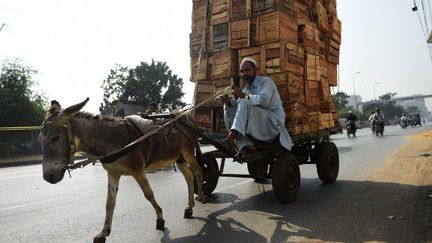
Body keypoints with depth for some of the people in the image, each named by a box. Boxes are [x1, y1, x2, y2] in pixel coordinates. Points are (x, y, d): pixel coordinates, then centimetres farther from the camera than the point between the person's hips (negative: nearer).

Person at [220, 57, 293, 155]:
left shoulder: (265, 81, -3)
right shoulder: (246, 88, 17)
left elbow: (263, 101, -23)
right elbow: (237, 104, 3)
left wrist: (244, 95, -24)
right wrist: (229, 101, -18)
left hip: (273, 122, -7)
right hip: (257, 126, 7)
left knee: (245, 103, -27)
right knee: (228, 108, -6)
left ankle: (231, 138, -39)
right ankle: (245, 144, -25)